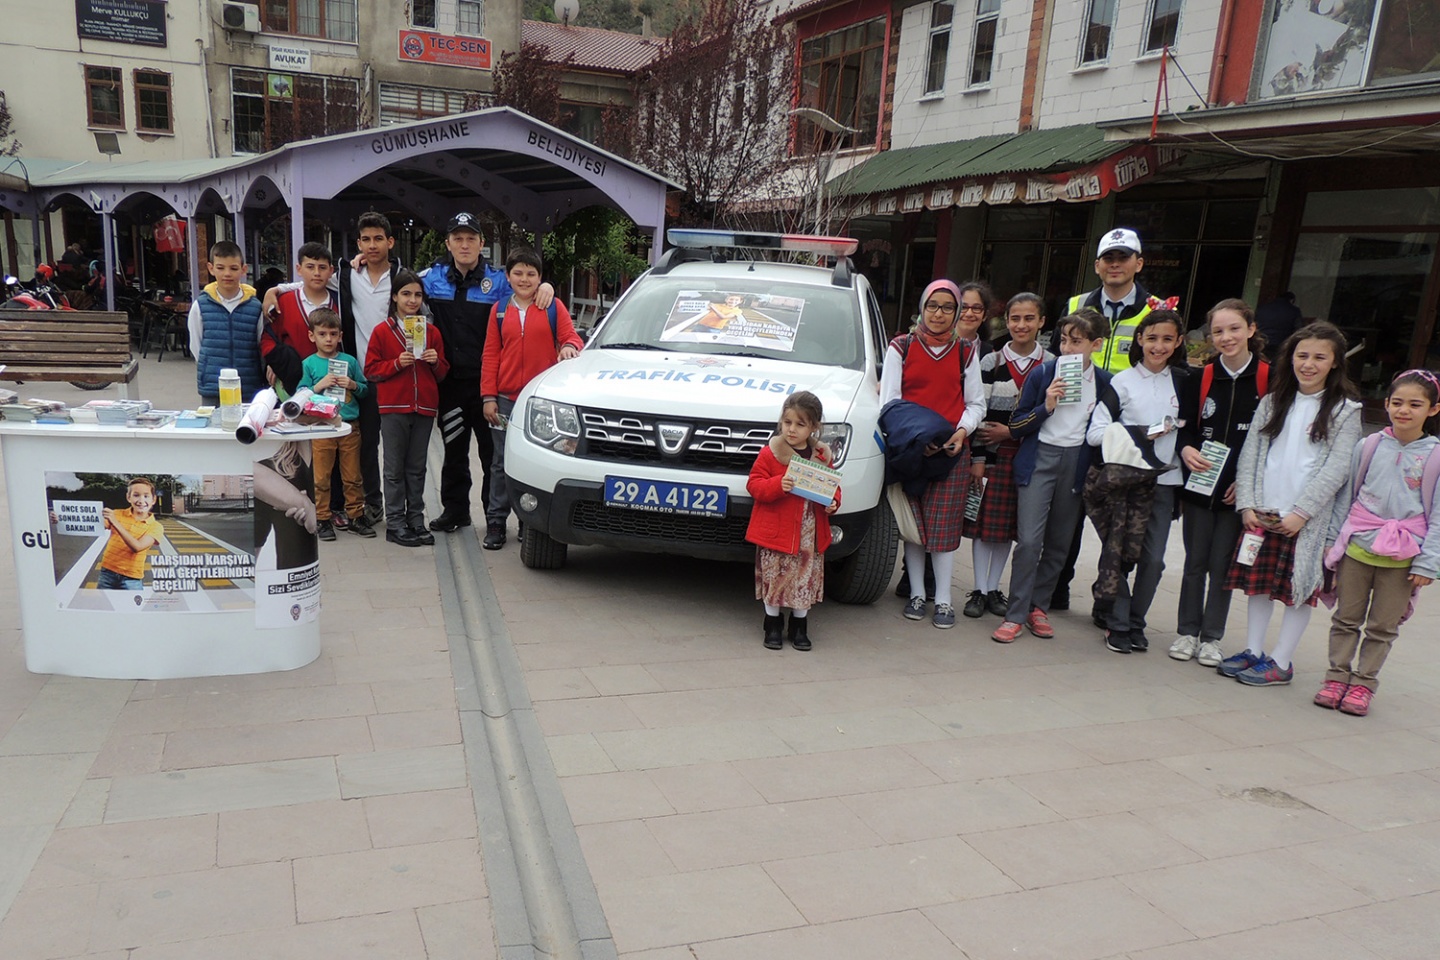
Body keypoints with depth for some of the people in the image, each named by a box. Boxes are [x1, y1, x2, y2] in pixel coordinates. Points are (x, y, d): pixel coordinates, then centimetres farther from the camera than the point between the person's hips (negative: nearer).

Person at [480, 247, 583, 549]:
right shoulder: (499, 310, 11)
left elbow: (570, 337, 4)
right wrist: (488, 396, 1)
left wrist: (570, 346, -22)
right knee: (502, 463, 5)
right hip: (506, 400, 1)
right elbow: (490, 356, 8)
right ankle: (496, 523, 13)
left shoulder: (553, 308, 5)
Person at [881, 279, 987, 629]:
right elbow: (889, 402, -1)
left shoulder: (965, 352, 10)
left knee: (944, 525, -1)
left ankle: (943, 599, 9)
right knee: (913, 524, 2)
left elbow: (976, 403, 13)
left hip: (952, 450, 1)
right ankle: (917, 593, 16)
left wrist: (963, 430, -7)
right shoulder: (901, 348, 4)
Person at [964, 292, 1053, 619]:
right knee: (984, 520, 0)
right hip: (993, 453, -1)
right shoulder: (991, 362, 1)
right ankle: (978, 590, 11)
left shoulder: (1052, 364, 3)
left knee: (1010, 524, 8)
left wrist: (1012, 432, -8)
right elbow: (977, 411, -3)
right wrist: (977, 457, -8)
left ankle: (993, 589, 20)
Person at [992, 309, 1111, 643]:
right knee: (1029, 540, -11)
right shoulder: (1044, 374, -2)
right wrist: (1046, 406, -16)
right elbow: (1016, 425, -2)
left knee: (1059, 543, 9)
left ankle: (1039, 607, 24)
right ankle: (1015, 615, -4)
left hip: (1077, 463, 3)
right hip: (1040, 458, -2)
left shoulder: (1104, 383, 3)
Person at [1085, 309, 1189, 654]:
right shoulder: (1122, 382, -3)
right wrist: (1138, 433, -16)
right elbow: (1094, 434, -9)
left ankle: (1136, 623, 20)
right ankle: (1118, 625, 14)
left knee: (1153, 559, 3)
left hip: (1165, 480, 3)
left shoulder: (1183, 380, 8)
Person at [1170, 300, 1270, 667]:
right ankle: (1187, 631, 20)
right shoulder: (1200, 378, 2)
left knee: (1222, 564, 5)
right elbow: (1184, 426, 3)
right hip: (1198, 484, 2)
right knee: (1195, 561, 9)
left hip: (1239, 490, -2)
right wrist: (1186, 450, -19)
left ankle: (1212, 637, 18)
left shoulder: (1269, 378, -5)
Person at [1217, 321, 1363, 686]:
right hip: (1262, 513, 4)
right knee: (1259, 583, 9)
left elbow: (1336, 468, -9)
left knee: (1299, 588, 2)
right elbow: (1250, 454, 6)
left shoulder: (1345, 410, -1)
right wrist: (1247, 504, -5)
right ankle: (1252, 652, 20)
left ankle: (1280, 663, 10)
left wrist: (1301, 512, -17)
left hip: (1309, 518, -4)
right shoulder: (1273, 402, 10)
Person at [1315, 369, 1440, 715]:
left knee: (1383, 627, 9)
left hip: (1402, 557, -1)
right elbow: (1345, 496, 8)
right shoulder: (1369, 446, 2)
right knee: (1346, 618, 9)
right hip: (1357, 547, 1)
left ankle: (1363, 684, 20)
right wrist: (1332, 540, 8)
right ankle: (1337, 676, 19)